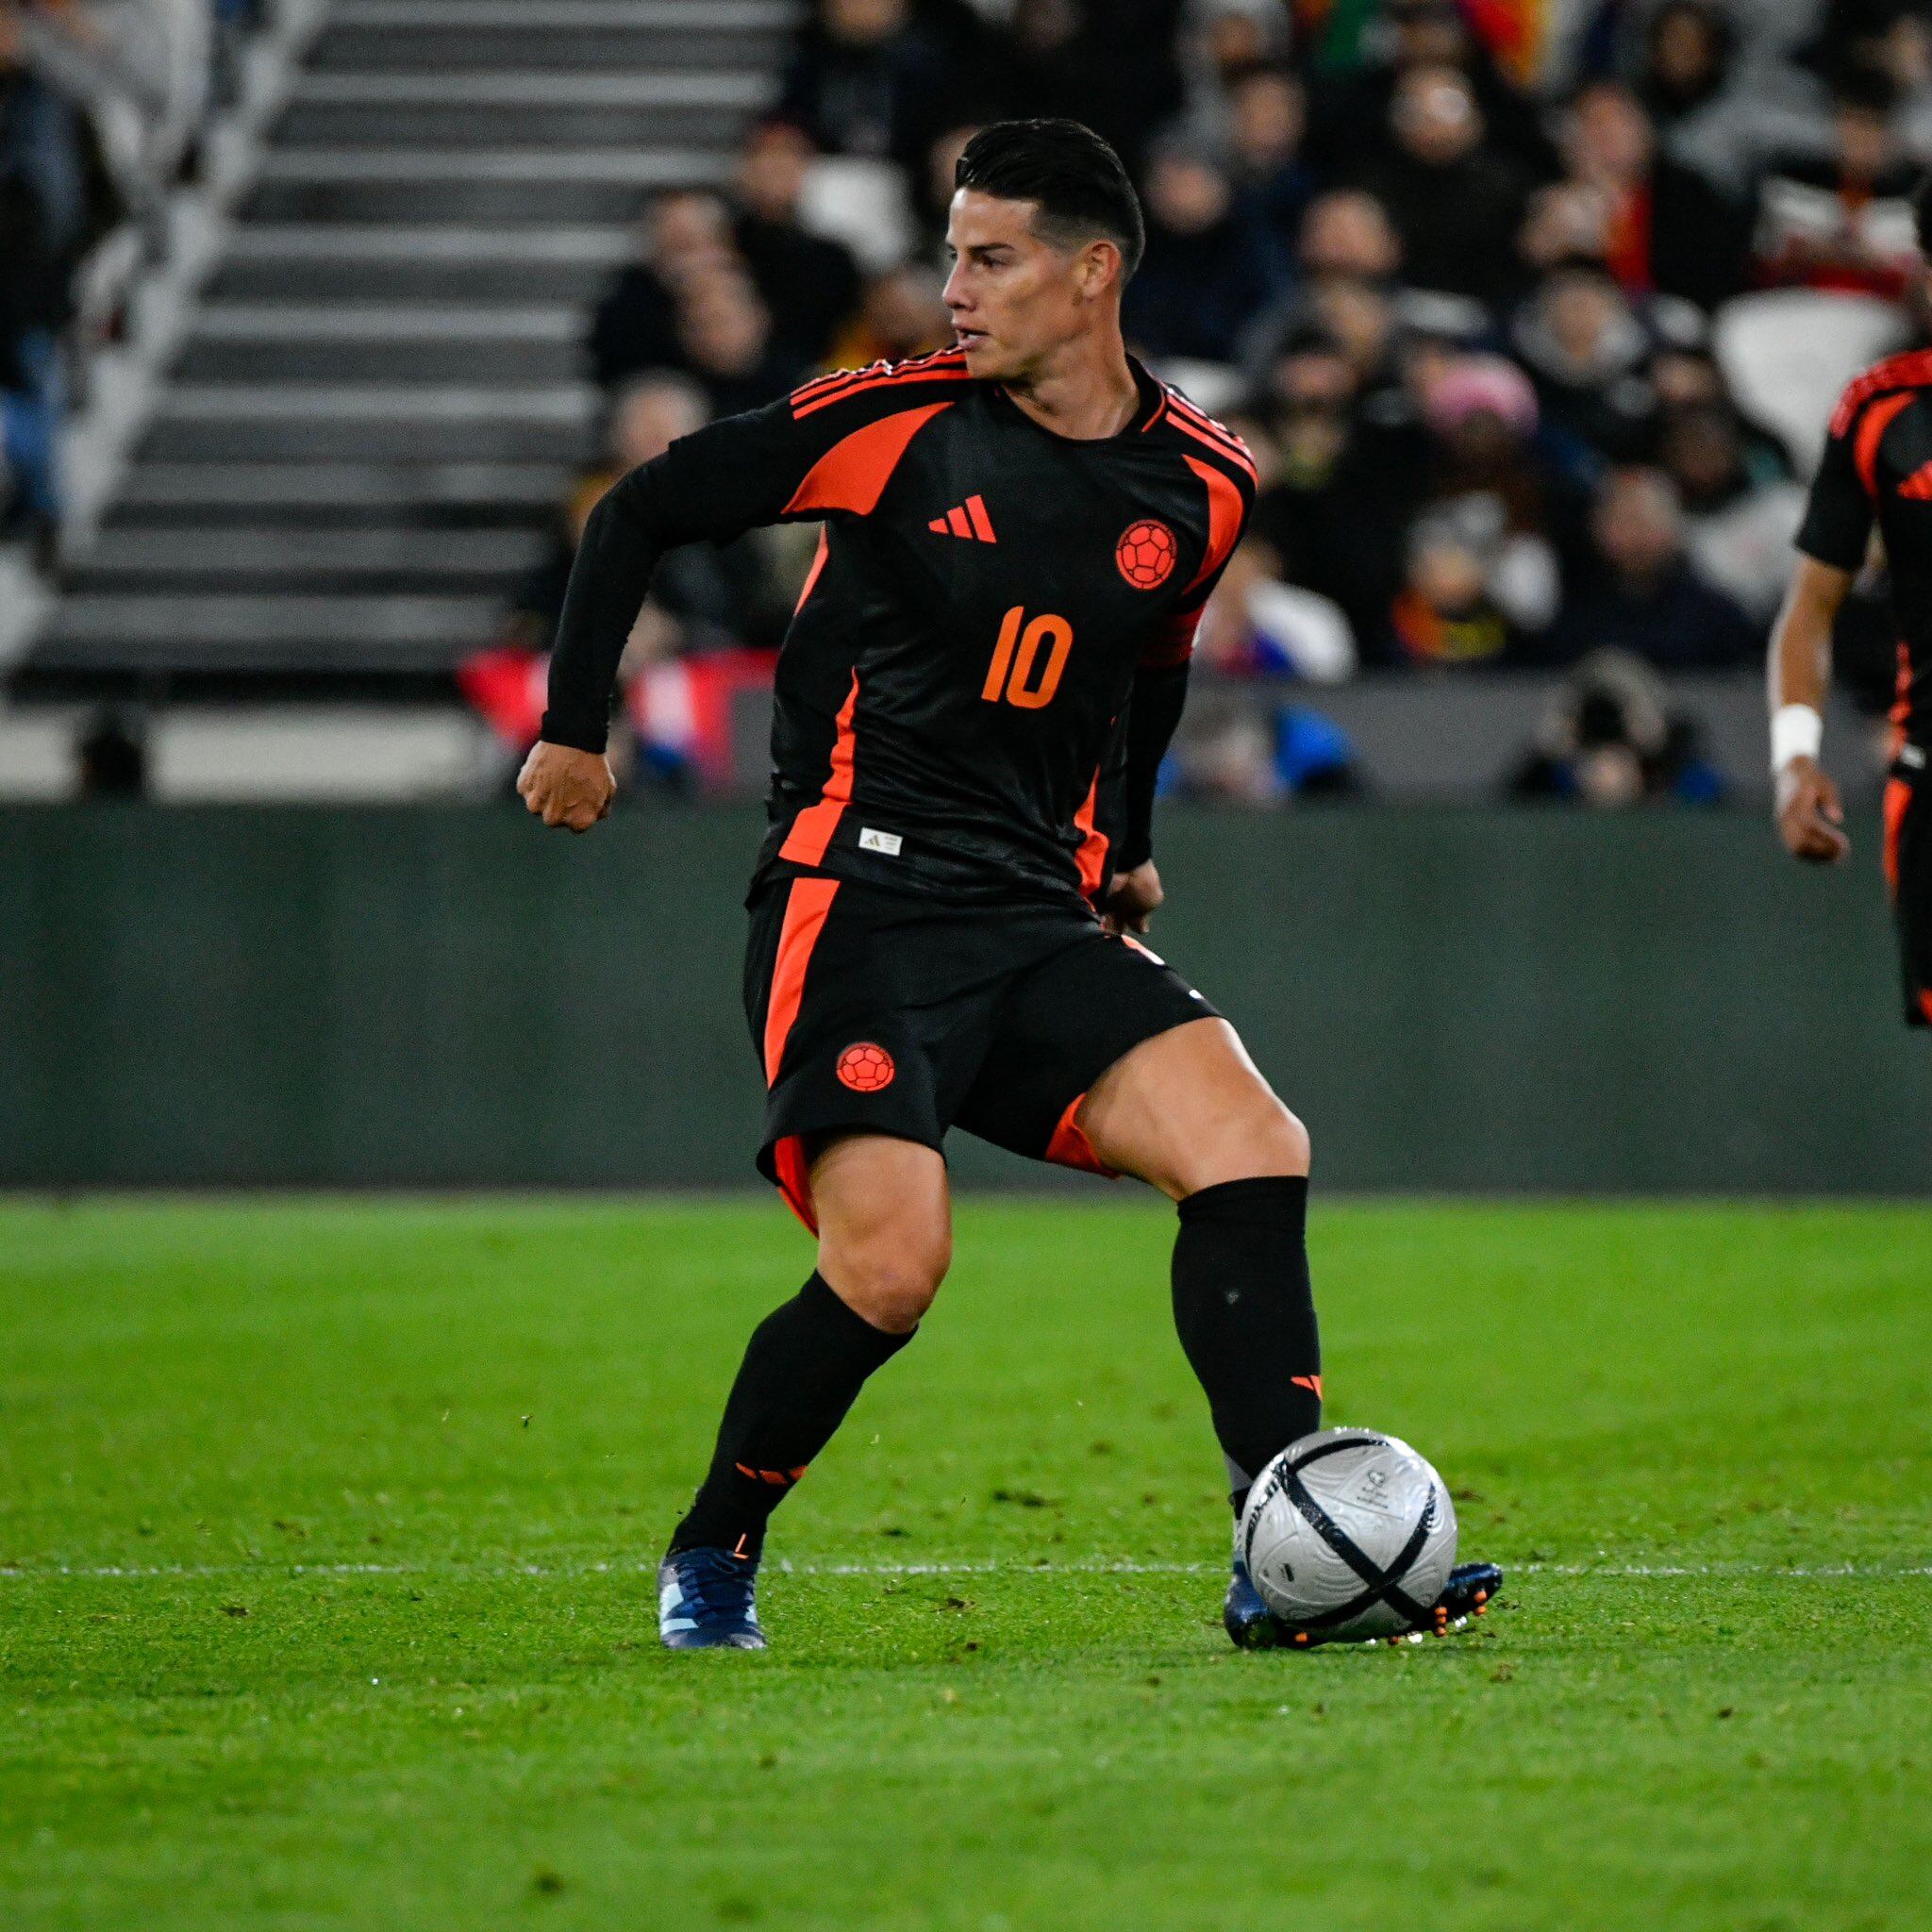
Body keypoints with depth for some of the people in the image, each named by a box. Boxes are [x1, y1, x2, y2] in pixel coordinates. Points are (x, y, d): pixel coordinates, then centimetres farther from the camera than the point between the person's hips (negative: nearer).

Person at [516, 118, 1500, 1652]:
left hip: (1043, 920, 4)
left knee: (1255, 1145, -17)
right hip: (858, 893, -4)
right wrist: (575, 726, 6)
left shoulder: (1202, 487, 6)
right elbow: (642, 514, 5)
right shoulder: (894, 423, -5)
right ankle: (712, 1555, 5)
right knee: (890, 1263, -20)